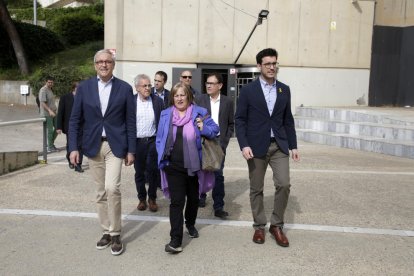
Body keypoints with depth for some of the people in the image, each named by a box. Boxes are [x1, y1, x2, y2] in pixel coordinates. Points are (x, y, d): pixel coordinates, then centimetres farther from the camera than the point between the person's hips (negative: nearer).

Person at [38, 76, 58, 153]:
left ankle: (51, 143, 24)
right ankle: (50, 147, 8)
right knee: (50, 130, -3)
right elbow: (43, 103, -21)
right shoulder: (43, 90, -14)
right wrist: (49, 111, -30)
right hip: (47, 114, -9)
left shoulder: (50, 90, 15)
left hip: (53, 113, 9)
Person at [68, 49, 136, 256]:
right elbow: (75, 119, 3)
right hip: (93, 146, 3)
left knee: (112, 188, -15)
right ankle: (107, 232, 25)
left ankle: (115, 234, 3)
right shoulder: (84, 87, 3)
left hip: (115, 145, -2)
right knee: (101, 192, 11)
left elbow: (130, 121, 0)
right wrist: (73, 147, -5)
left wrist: (131, 150, -3)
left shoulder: (125, 88, -1)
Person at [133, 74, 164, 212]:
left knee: (153, 171, 4)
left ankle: (152, 198, 20)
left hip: (153, 141, 0)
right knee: (139, 172, 10)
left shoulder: (158, 101, 1)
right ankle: (142, 198, 25)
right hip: (137, 142, 1)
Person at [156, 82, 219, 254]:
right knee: (176, 201, -7)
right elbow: (160, 138, 10)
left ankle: (190, 224, 44)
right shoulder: (166, 114, 4)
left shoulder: (199, 112, -2)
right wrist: (162, 157, 2)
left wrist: (204, 128, -21)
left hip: (194, 165, 0)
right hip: (173, 166, 0)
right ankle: (176, 240, -5)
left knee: (193, 198, 18)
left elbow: (215, 129, -1)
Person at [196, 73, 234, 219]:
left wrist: (224, 141, -3)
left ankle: (218, 207, 3)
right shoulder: (200, 99, 2)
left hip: (219, 144, -1)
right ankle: (201, 196, 35)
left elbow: (231, 124, 6)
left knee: (218, 175, -3)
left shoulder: (227, 102, 2)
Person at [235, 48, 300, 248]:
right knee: (256, 189, 6)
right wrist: (244, 145, -14)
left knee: (284, 184, -5)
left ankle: (276, 225, 14)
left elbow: (288, 120, 11)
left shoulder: (284, 90, 8)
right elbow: (240, 119, -4)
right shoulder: (248, 90, -2)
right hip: (256, 146, -2)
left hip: (279, 145, 3)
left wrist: (293, 146, 7)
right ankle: (259, 226, 22)